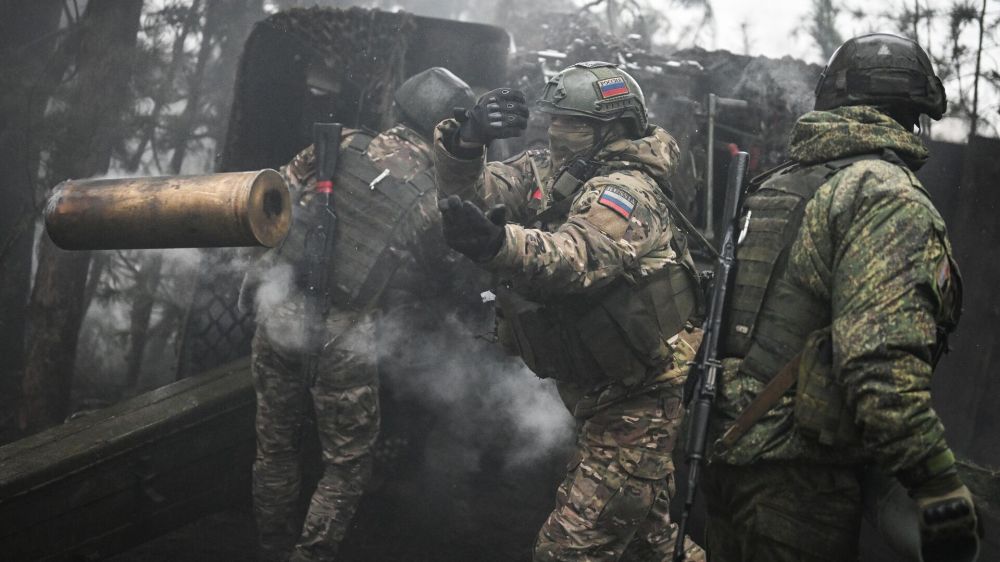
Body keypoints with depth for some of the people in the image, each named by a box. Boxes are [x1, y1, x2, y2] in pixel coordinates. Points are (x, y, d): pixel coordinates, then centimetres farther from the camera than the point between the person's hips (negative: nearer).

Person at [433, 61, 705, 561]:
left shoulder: (627, 190, -20)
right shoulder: (548, 171, 6)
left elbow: (578, 258, -39)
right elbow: (471, 190, -3)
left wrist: (497, 243, -58)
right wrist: (468, 139, -25)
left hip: (641, 403, -9)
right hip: (605, 397, 9)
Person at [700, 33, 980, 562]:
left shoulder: (770, 187, 14)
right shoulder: (891, 197, -13)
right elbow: (882, 365, -25)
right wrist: (943, 492, -23)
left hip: (724, 459, 8)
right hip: (800, 487, -8)